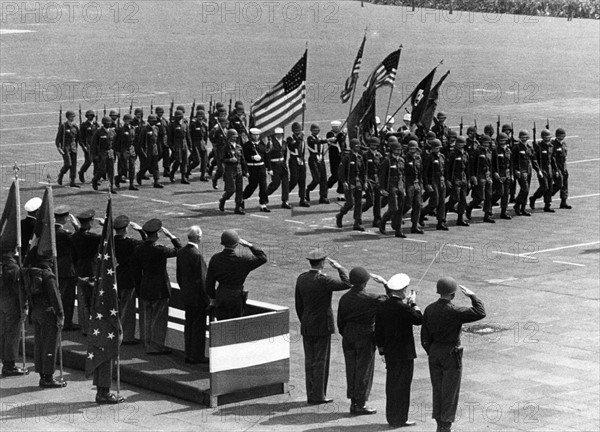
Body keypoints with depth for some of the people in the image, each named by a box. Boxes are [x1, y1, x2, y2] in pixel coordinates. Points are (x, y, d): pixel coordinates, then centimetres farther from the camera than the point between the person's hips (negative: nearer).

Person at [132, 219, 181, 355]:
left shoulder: (138, 250, -2)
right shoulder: (160, 250, -21)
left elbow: (136, 272, 6)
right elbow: (179, 250, -7)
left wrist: (139, 290, 15)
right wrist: (170, 235, -4)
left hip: (145, 289, 6)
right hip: (160, 289, -6)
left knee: (148, 319, 15)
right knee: (159, 319, 5)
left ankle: (149, 346, 22)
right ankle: (157, 347, 9)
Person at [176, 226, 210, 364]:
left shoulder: (181, 252, 2)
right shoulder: (196, 255, -23)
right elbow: (201, 280, -21)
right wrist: (207, 299, -13)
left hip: (186, 295, 8)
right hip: (197, 297, -8)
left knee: (189, 325, 15)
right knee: (199, 326, 1)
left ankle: (189, 355, 22)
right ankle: (197, 356, 7)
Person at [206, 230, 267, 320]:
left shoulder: (215, 259, -5)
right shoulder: (241, 260, -17)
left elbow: (210, 282, 2)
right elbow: (263, 258, -7)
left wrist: (213, 297, 14)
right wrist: (249, 245, -3)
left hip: (220, 296, 4)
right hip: (236, 298, -4)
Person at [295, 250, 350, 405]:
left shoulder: (301, 279, 2)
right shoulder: (323, 281, -18)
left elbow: (298, 305, 9)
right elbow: (347, 284, -18)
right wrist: (339, 267, -6)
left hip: (306, 327, 6)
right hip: (322, 327, -6)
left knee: (309, 361, 10)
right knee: (321, 361, 0)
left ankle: (311, 395, 13)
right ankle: (318, 396, 2)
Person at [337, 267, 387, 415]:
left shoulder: (345, 298, 2)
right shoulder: (369, 299, -17)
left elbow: (340, 321, 8)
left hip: (349, 337, 6)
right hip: (365, 337, -6)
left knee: (351, 370, 11)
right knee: (364, 371, 1)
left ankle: (354, 402, 16)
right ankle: (360, 404, 3)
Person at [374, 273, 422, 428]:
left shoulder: (382, 306, 3)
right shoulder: (403, 307, -19)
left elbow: (378, 332, 9)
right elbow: (419, 319, -8)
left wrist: (382, 351, 18)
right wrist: (413, 303, 3)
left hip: (389, 353, 7)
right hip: (404, 354, -7)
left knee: (392, 385, 14)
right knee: (402, 385, 1)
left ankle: (391, 417, 21)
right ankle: (399, 419, 5)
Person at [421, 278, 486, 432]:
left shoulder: (429, 309, -3)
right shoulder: (454, 312, -21)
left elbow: (425, 337, 3)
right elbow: (480, 313, -17)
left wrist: (431, 353, 15)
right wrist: (472, 296, -5)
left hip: (434, 352, 6)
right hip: (451, 355, -6)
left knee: (437, 390, 14)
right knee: (450, 392, 4)